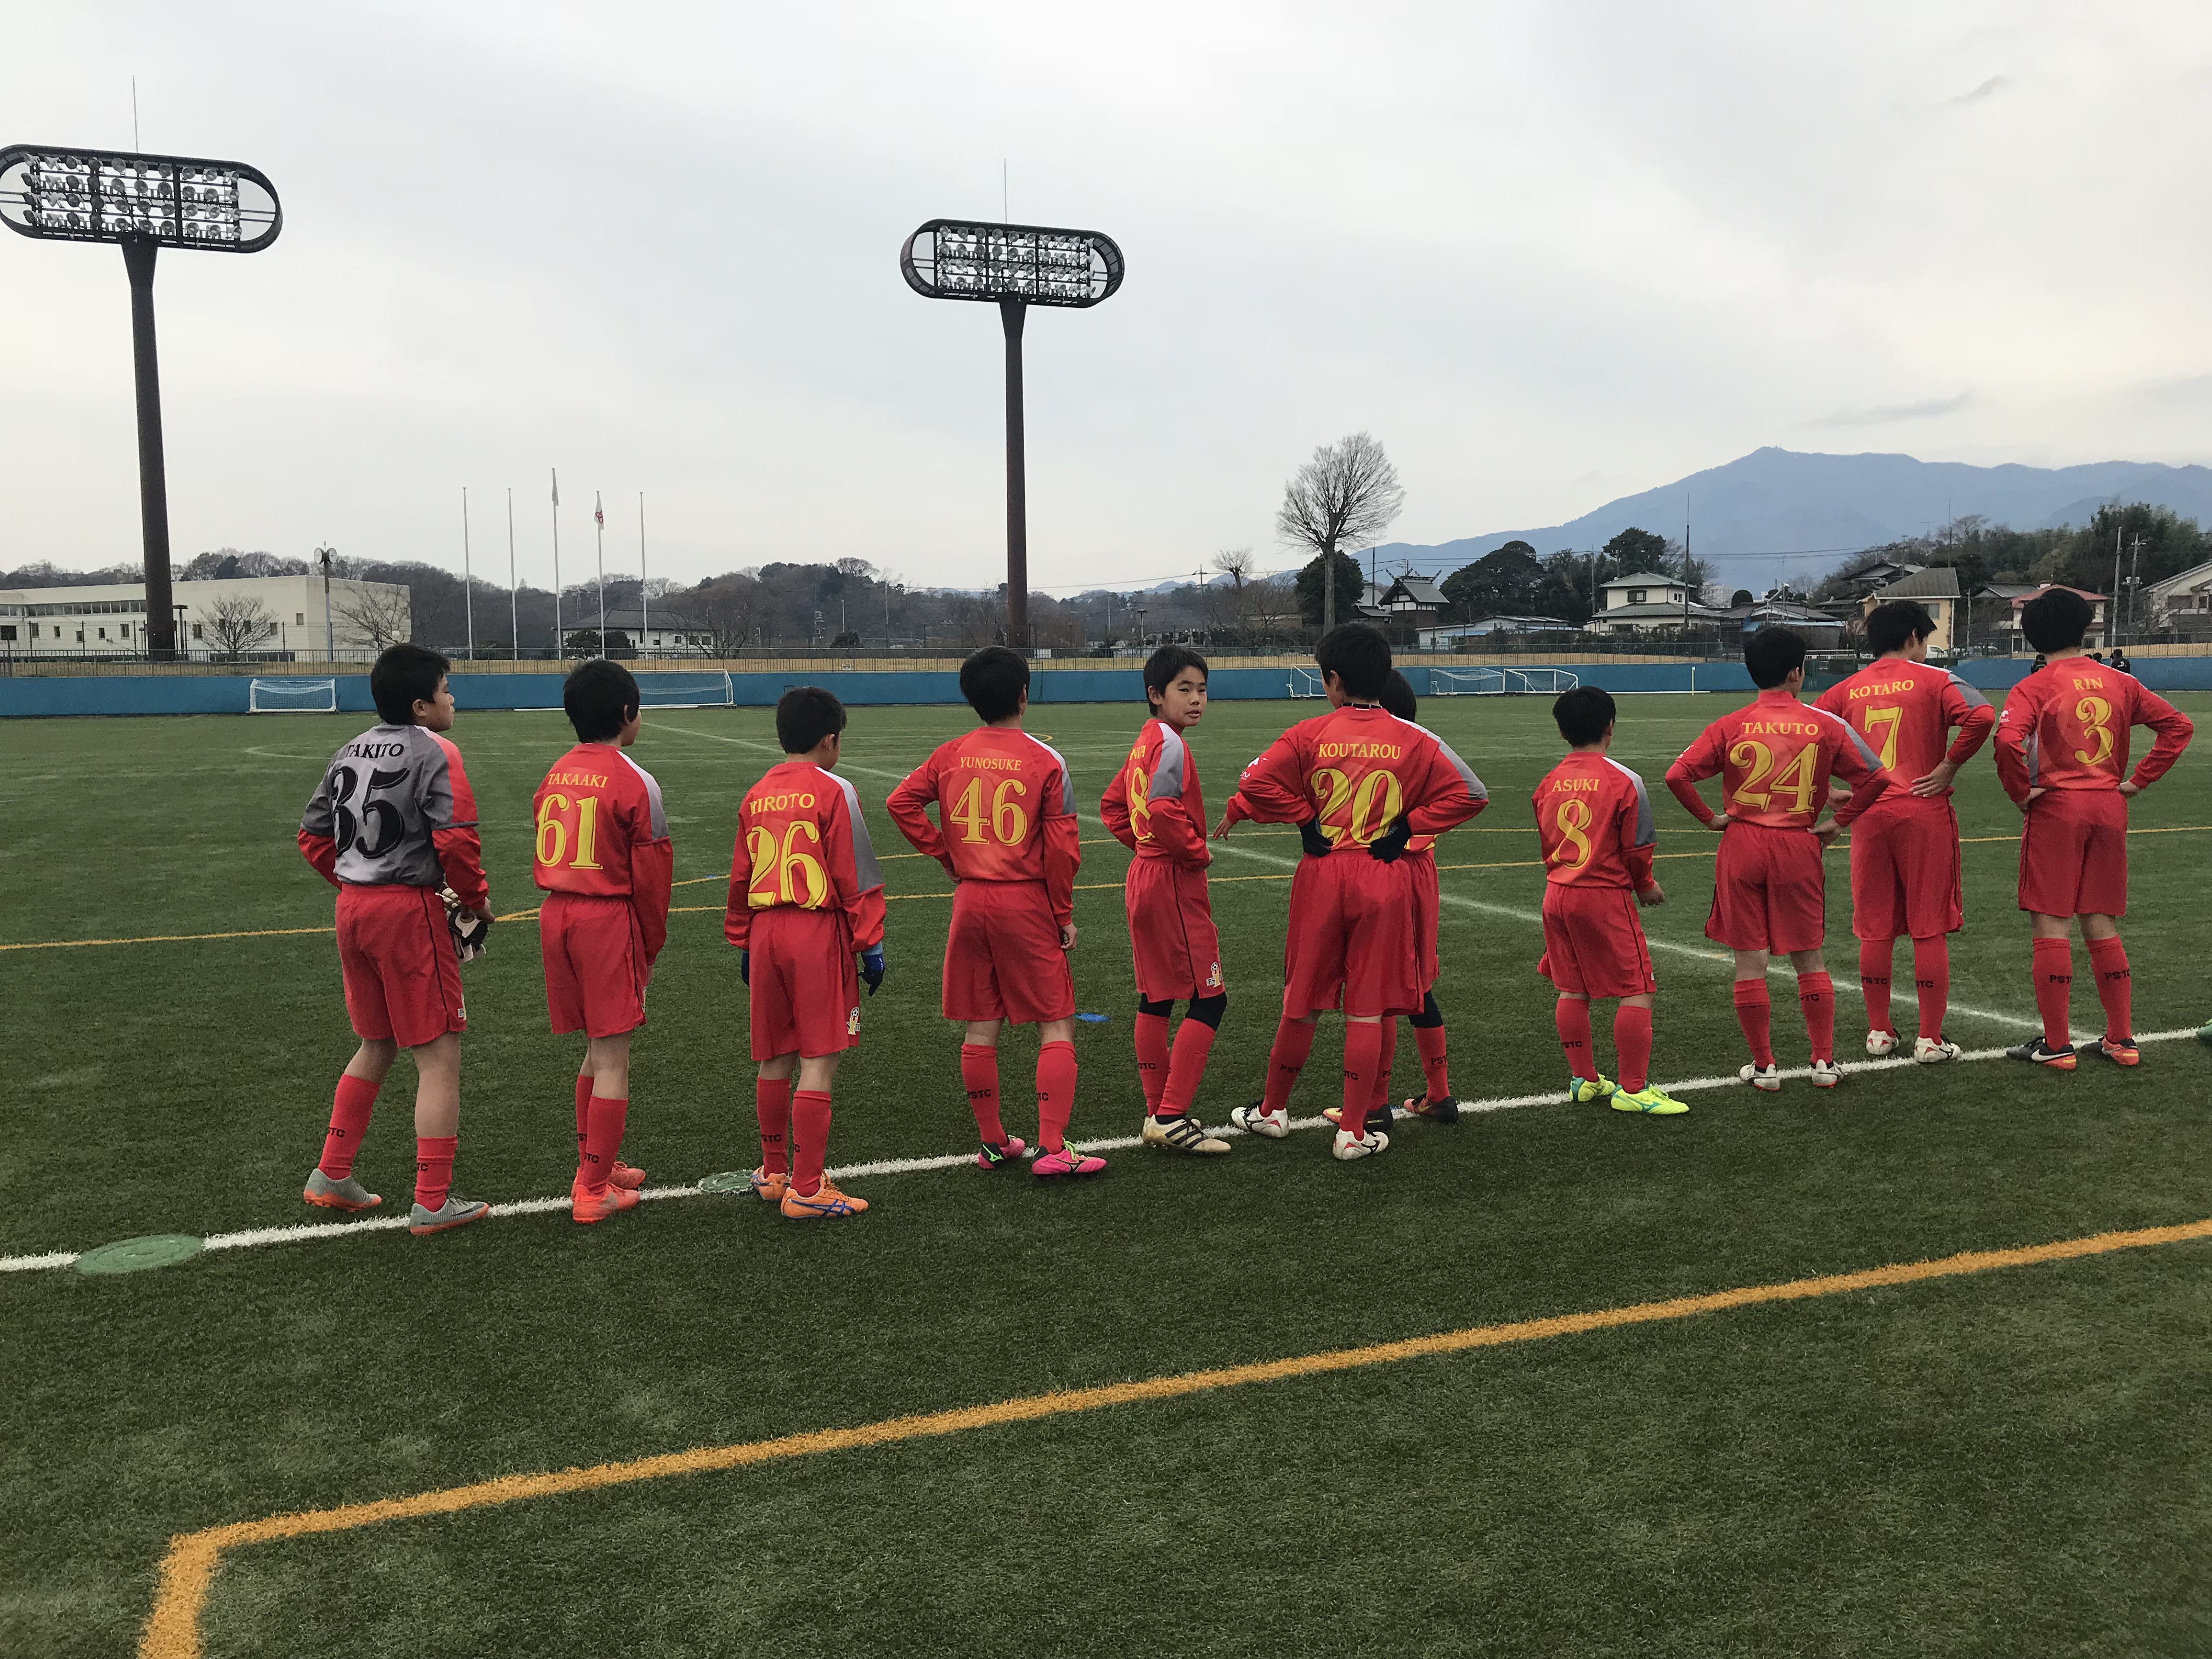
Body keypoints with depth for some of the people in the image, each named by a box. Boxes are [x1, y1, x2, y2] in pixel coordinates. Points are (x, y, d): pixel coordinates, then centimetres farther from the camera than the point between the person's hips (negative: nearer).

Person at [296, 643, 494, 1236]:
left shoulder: (349, 753, 12)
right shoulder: (434, 752, -12)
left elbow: (313, 835, 15)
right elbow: (455, 838, -20)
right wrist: (478, 897, -6)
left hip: (352, 906, 8)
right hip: (409, 910, -8)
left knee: (376, 1046, 23)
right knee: (439, 1056, 1)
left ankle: (332, 1175, 29)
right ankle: (433, 1202, 4)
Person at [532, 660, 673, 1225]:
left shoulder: (555, 775, 9)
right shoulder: (634, 781, -10)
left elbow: (545, 856, 13)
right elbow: (651, 872, -8)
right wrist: (651, 946, 3)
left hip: (555, 916, 7)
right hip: (609, 919, -7)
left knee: (596, 1048, 20)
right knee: (612, 1057, 1)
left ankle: (594, 1163, 31)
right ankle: (594, 1192, 6)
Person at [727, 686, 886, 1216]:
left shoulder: (756, 796, 12)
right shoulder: (833, 791, -7)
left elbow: (740, 879, 17)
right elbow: (855, 876, -8)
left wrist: (742, 943, 25)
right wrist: (870, 944, -3)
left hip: (765, 932, 6)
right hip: (819, 933, -6)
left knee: (776, 1058, 16)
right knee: (819, 1062, -2)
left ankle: (774, 1172, 28)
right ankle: (806, 1190, -1)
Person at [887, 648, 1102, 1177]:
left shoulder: (951, 755, 3)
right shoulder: (1045, 761, -8)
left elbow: (902, 802, -3)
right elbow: (1062, 847, -9)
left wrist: (948, 856, 5)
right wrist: (1065, 915, 1)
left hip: (970, 900, 4)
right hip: (1027, 903, -4)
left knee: (981, 1028, 12)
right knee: (1056, 1026, 3)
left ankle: (993, 1142, 22)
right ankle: (1051, 1149, -1)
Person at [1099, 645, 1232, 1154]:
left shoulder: (1146, 742, 13)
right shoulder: (1170, 743, -16)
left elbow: (1114, 805, 22)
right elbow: (1163, 809, -30)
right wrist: (1199, 853, -16)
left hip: (1145, 877, 10)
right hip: (1175, 882, -10)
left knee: (1156, 997, 14)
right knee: (1209, 997, -6)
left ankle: (1158, 1114, 21)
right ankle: (1171, 1118, -7)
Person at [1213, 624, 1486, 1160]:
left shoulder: (1311, 734, -5)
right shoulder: (1413, 740, -1)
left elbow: (1256, 782, -14)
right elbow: (1468, 794, -3)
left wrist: (1307, 818, -2)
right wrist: (1407, 824, 2)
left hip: (1322, 875, 0)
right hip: (1386, 879, 0)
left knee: (1303, 1003, 12)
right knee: (1367, 1010, 5)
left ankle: (1272, 1110, 27)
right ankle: (1353, 1131, 9)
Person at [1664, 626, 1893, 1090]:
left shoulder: (1730, 726, -4)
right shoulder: (1824, 726, -1)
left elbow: (1678, 775, -13)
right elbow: (1875, 777, -3)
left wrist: (1709, 817, -1)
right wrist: (1838, 821, 5)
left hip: (1742, 846, -1)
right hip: (1799, 848, 1)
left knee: (1750, 961, 5)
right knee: (1810, 959, 13)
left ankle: (1763, 1066, 10)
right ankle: (1824, 1061, 16)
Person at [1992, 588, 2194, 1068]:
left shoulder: (2034, 688, -8)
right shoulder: (2120, 682, 8)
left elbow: (2008, 741, -24)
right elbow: (2178, 725, 10)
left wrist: (2020, 792, -10)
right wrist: (2138, 780, 8)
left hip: (2056, 809, -5)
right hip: (2110, 810, 5)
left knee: (2051, 928, 0)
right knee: (2102, 927, 14)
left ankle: (2056, 1045, 3)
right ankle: (2121, 1040, 19)